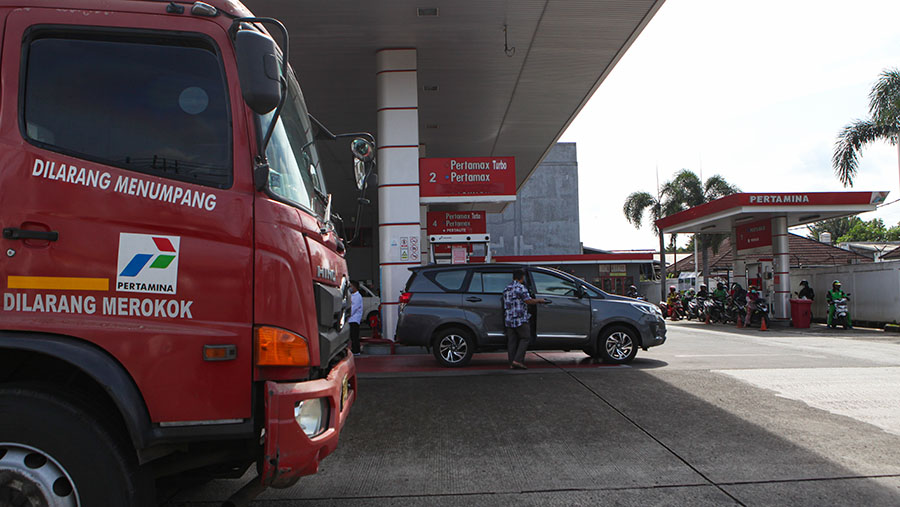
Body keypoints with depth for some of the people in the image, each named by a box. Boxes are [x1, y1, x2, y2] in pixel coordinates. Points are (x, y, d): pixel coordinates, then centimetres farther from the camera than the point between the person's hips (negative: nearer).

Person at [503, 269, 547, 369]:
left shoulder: (506, 288, 15)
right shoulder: (521, 288, -10)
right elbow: (529, 301, -13)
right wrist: (539, 300, 4)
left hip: (508, 320, 7)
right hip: (520, 319, -7)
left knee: (511, 341, 7)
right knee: (525, 338, 2)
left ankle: (512, 364, 6)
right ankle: (518, 360, -8)